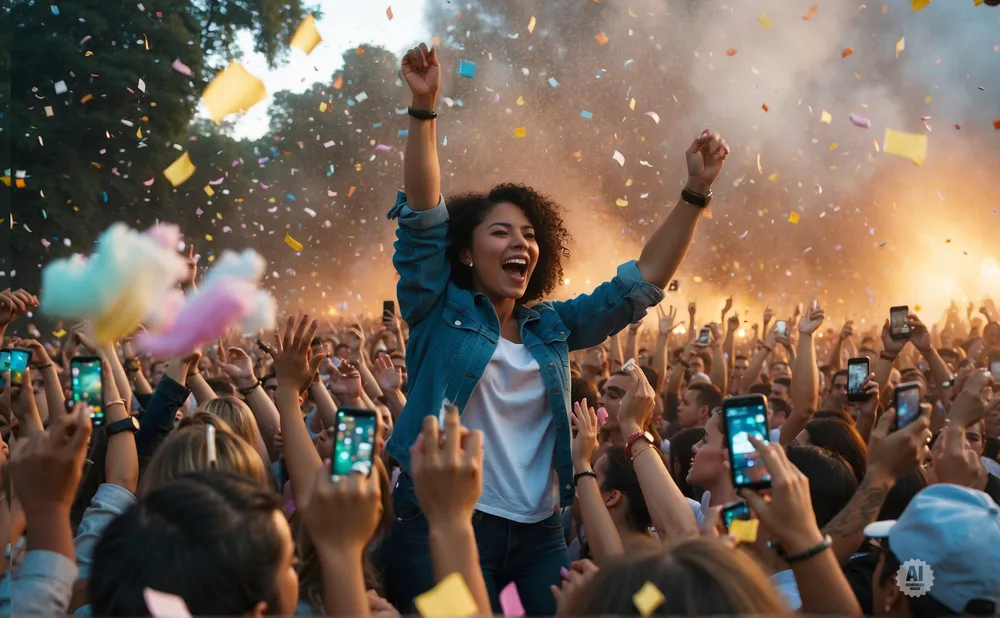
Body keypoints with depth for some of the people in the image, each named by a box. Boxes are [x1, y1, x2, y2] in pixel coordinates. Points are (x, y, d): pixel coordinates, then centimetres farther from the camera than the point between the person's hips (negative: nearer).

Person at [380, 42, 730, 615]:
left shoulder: (551, 327, 13)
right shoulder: (439, 310, 3)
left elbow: (640, 284, 12)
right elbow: (424, 214, -8)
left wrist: (696, 193, 5)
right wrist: (425, 109, -18)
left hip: (538, 535, 4)